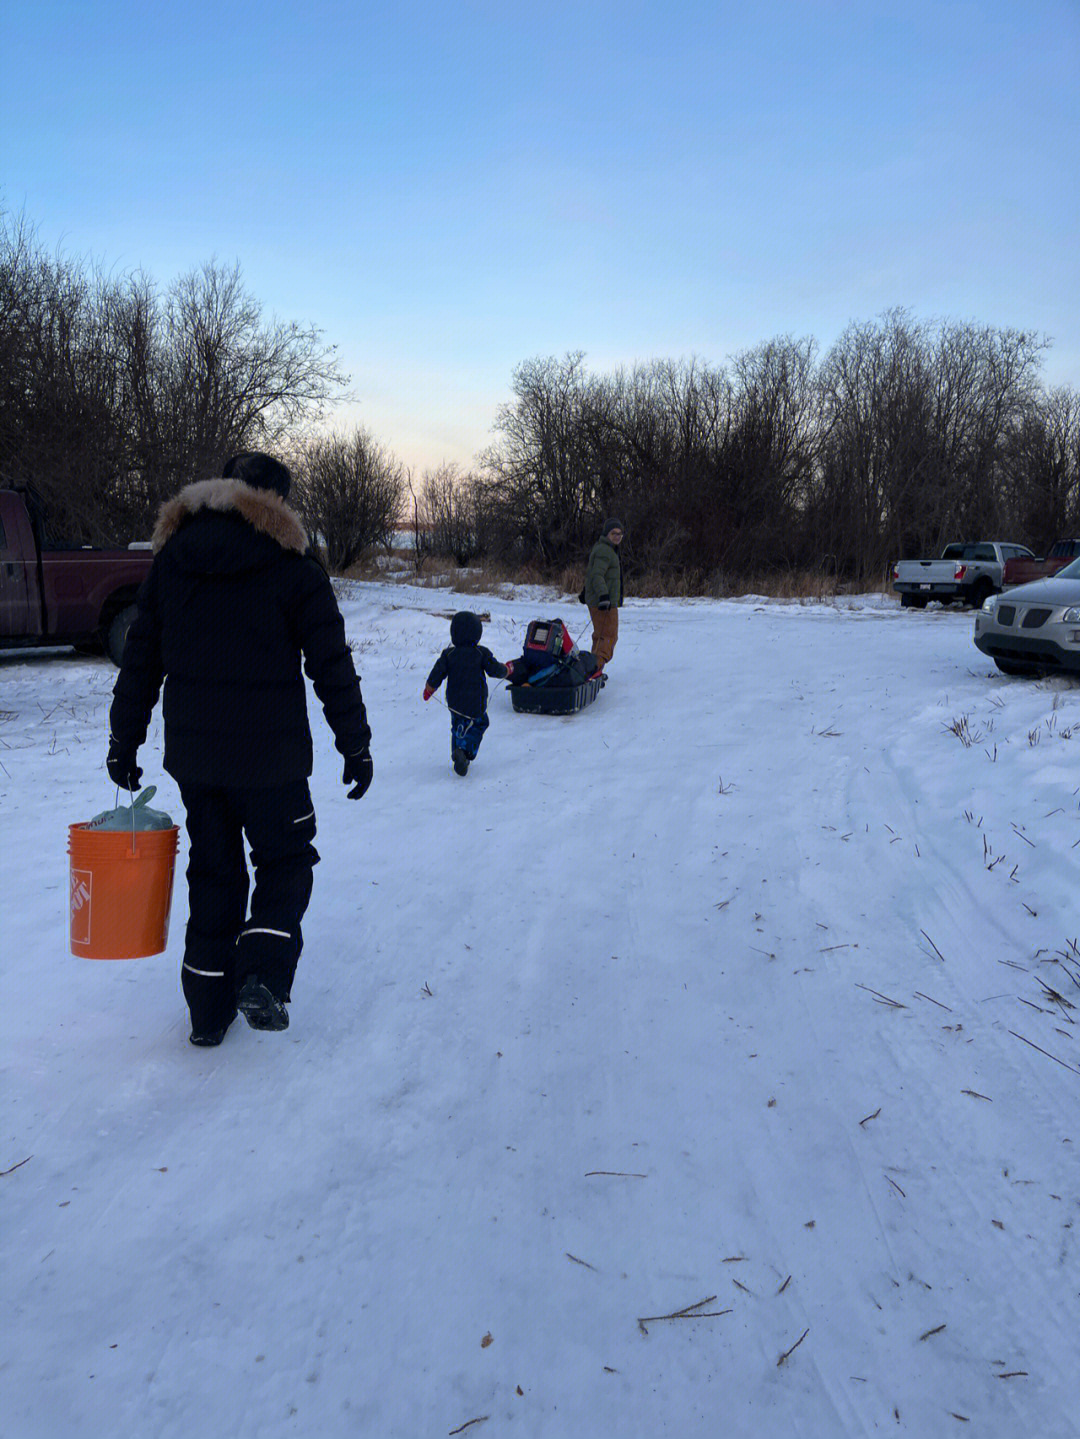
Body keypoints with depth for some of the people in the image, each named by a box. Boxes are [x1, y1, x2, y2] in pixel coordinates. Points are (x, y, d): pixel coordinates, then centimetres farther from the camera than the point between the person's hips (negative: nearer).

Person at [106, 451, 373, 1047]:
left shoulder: (170, 559, 6)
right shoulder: (293, 567, -6)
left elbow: (140, 659, 9)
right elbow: (332, 667, -7)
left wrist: (124, 741, 15)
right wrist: (355, 745, 2)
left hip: (191, 751, 4)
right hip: (271, 754, -4)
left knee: (212, 870, 15)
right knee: (285, 862, 14)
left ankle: (208, 1009, 18)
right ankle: (261, 976, -5)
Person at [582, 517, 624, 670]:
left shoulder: (605, 549, 19)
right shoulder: (604, 550, -14)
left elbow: (591, 572, 31)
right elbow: (597, 575, -27)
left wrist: (586, 590, 42)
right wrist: (604, 595, -39)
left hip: (596, 600, 11)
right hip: (605, 602, -11)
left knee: (600, 636, 17)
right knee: (609, 636, -12)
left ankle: (593, 666, 23)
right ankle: (595, 668, -18)